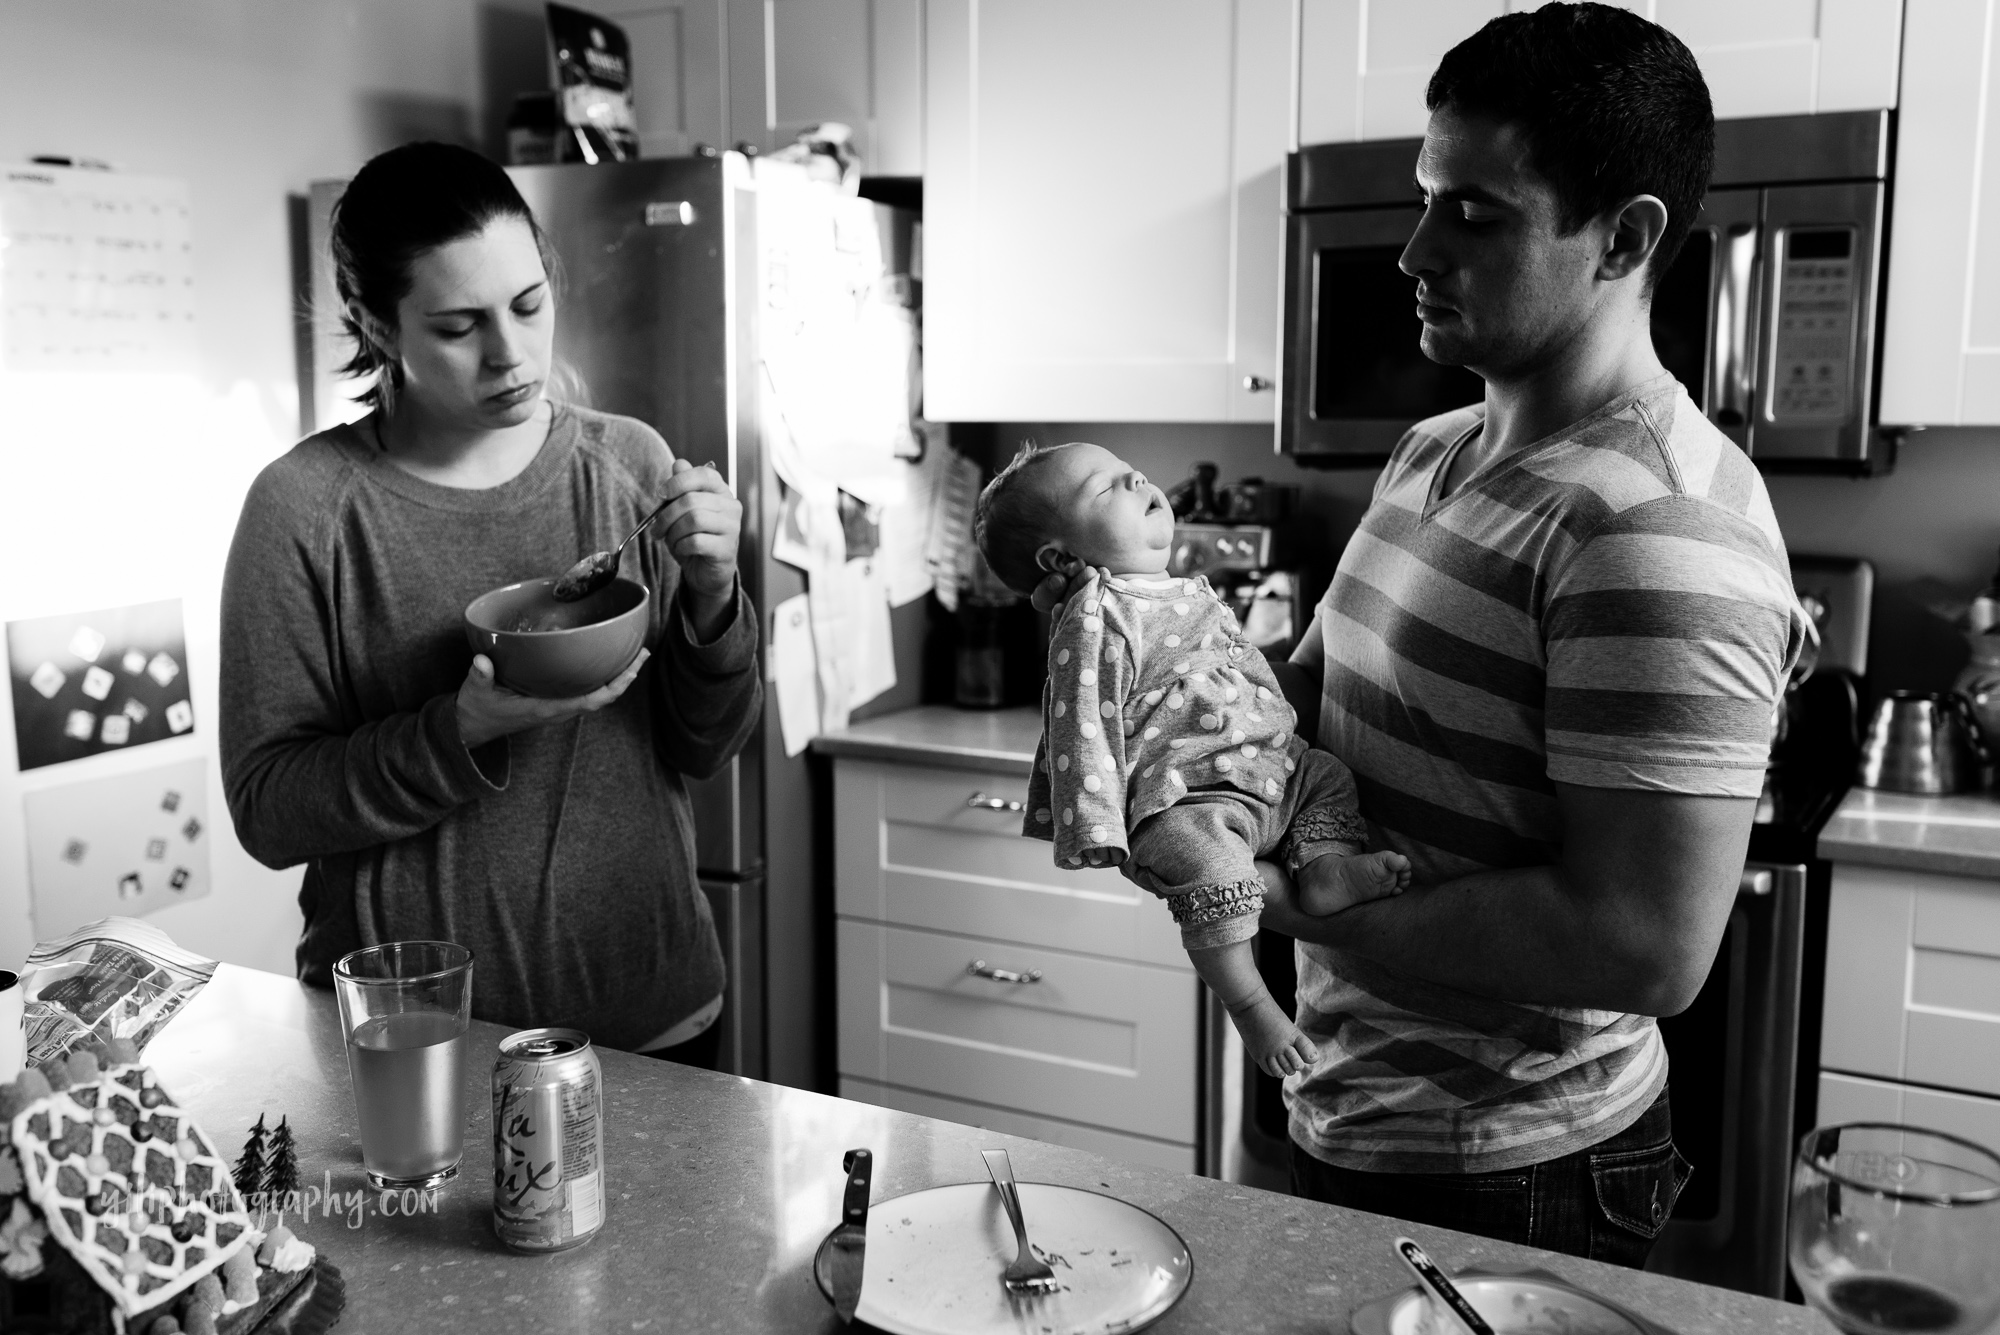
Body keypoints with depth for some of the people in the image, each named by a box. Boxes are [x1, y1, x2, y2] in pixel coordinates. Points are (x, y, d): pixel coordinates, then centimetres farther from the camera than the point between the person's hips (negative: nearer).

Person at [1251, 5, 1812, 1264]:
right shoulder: (1434, 454, 4)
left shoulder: (1656, 534, -25)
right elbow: (1311, 686, 14)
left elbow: (1649, 947, -29)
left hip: (1509, 1184, -8)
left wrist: (1291, 901, -25)